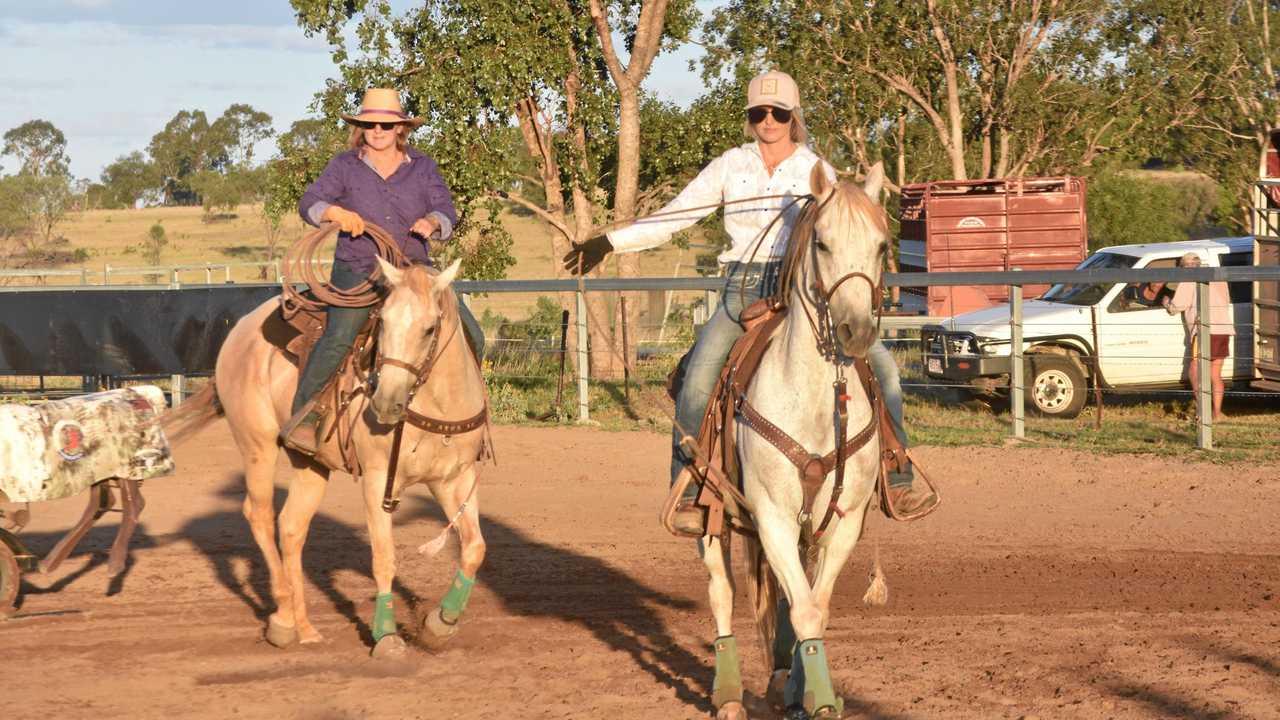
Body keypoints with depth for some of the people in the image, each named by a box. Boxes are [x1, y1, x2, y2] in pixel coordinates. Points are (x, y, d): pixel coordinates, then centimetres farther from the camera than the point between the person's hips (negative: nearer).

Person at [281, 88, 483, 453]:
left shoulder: (422, 167, 8)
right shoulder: (345, 166, 5)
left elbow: (447, 212, 0)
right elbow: (309, 203, -1)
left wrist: (432, 222, -25)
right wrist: (335, 212, -24)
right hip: (358, 271, -3)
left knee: (470, 335, -7)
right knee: (338, 337, -28)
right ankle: (303, 414, -18)